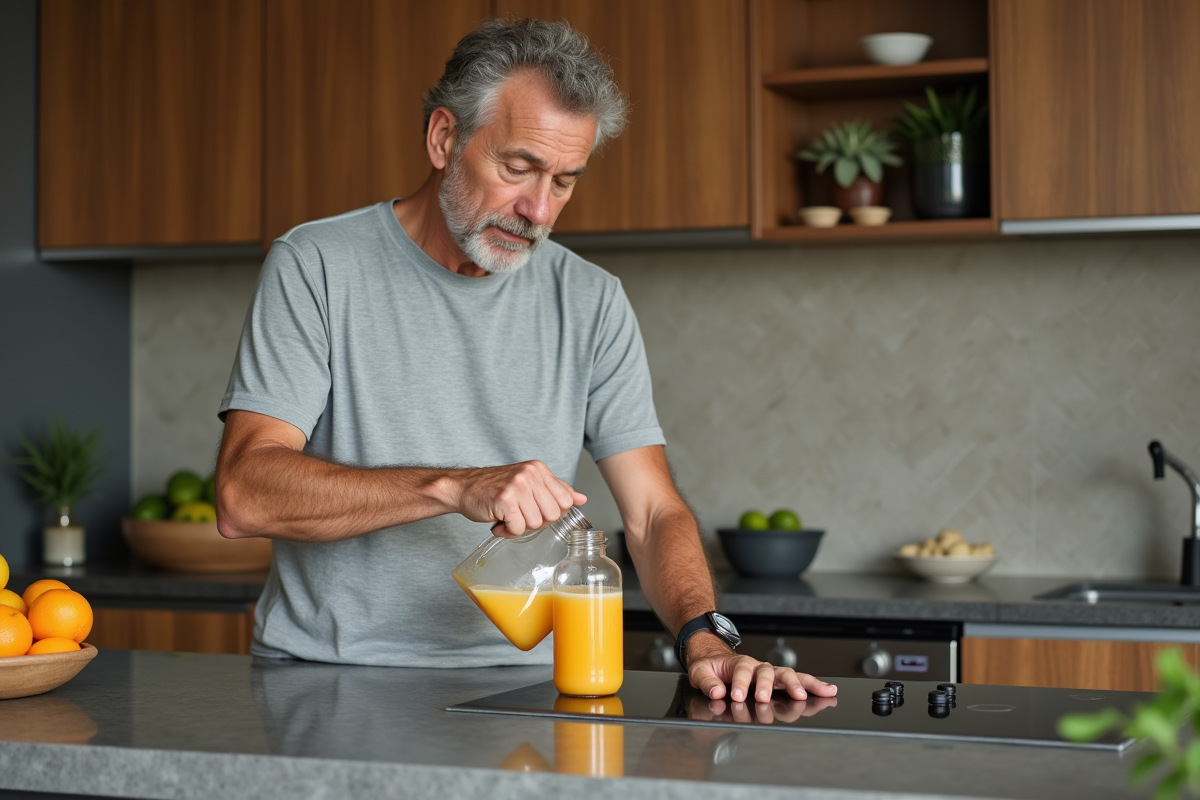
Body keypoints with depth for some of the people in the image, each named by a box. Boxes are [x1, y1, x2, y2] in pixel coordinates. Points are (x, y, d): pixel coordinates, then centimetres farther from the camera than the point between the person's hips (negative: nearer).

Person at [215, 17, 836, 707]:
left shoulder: (592, 304, 7)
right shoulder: (316, 267, -3)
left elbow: (654, 512, 4)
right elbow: (244, 495, -13)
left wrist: (705, 637, -17)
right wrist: (456, 487, -24)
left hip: (516, 686, 2)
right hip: (323, 681, -2)